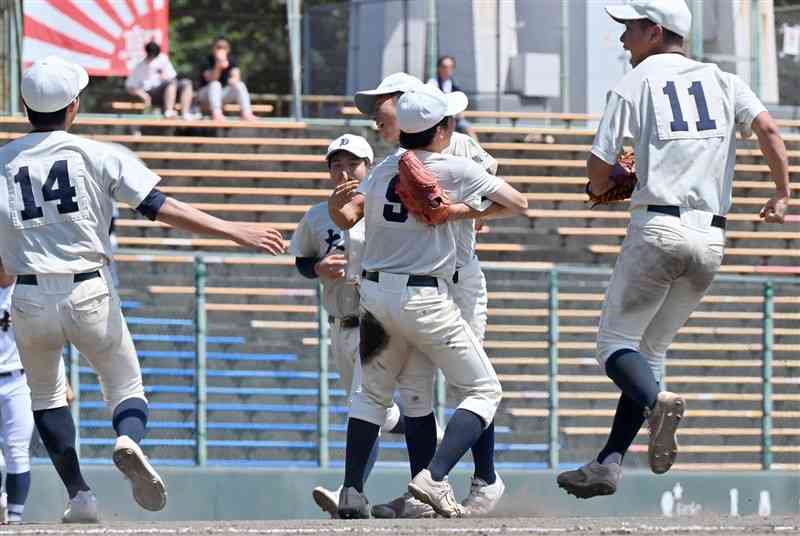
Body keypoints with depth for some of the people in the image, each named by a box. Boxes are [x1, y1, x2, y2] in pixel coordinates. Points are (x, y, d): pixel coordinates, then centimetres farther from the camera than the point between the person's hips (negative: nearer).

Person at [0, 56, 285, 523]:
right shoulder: (98, 156, -2)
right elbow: (161, 208, -8)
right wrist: (234, 231, -6)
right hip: (91, 296, -1)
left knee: (46, 393, 25)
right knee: (126, 388, 13)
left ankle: (78, 493, 12)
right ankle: (129, 441, -22)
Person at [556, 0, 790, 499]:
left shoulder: (636, 82, 2)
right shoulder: (723, 81, 14)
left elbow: (599, 169, -1)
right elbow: (767, 128, -3)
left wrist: (604, 186, 21)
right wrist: (783, 194, 4)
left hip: (658, 228, -5)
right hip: (712, 239, 5)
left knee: (616, 341, 1)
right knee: (651, 346, 14)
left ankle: (656, 401, -31)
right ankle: (609, 464, 8)